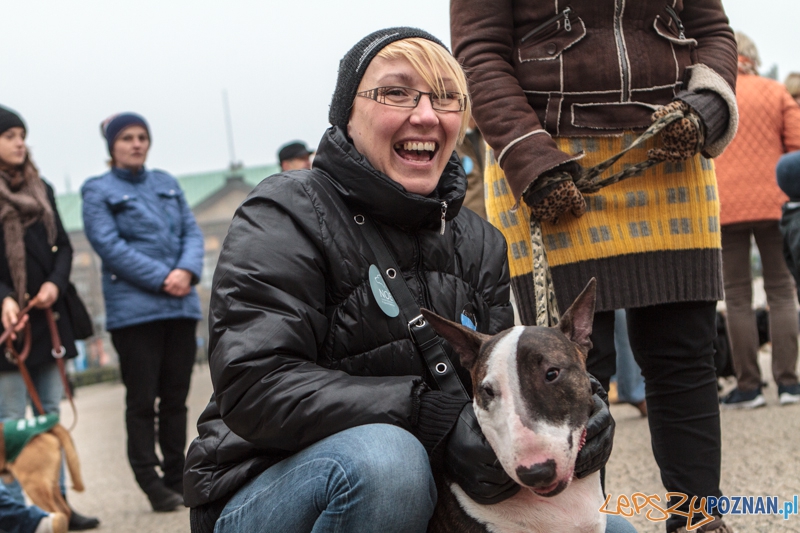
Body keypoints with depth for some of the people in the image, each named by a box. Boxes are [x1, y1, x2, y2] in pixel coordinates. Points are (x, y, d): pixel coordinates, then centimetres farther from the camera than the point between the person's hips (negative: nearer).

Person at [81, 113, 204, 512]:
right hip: (133, 310, -5)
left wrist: (187, 271, -11)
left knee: (176, 398, 8)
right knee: (142, 401, -1)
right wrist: (162, 279, -16)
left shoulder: (166, 184, 17)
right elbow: (109, 246, -10)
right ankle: (152, 484, 4)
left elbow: (192, 232, 10)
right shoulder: (98, 191, 1)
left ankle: (177, 479, 16)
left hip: (181, 305, 5)